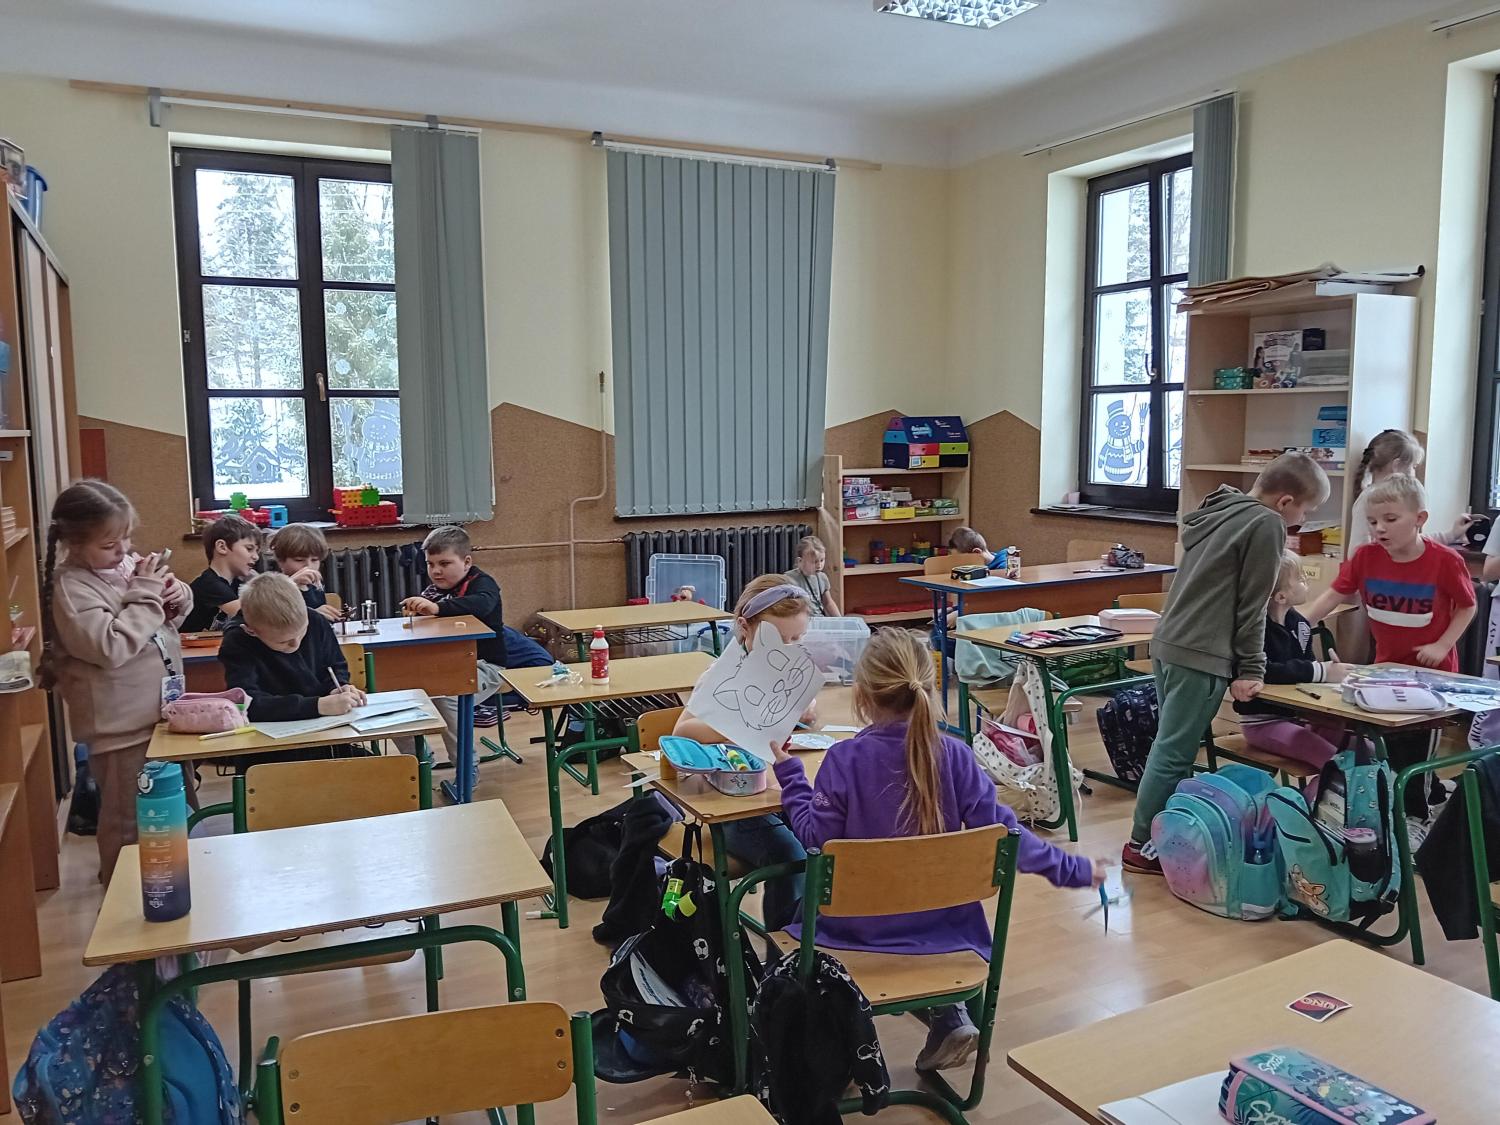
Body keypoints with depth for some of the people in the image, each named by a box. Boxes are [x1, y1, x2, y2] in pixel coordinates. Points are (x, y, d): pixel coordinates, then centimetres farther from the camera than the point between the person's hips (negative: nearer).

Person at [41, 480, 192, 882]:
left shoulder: (128, 563, 3)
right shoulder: (72, 588, -18)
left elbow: (165, 621, 17)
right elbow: (110, 647, -30)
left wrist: (177, 597, -6)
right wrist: (146, 595, -21)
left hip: (163, 710, 8)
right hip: (122, 727, -8)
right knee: (130, 824, 8)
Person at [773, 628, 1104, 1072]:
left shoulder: (844, 759, -19)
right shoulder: (955, 755, -14)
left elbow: (815, 839, -13)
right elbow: (1001, 832, -11)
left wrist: (789, 772, -1)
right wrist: (1072, 868, 2)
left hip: (860, 926, -1)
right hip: (941, 922, 1)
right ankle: (948, 1015, 15)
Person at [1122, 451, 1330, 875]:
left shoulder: (1220, 510, 17)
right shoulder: (1267, 525, -8)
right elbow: (1251, 604, -10)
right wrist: (1252, 669, -3)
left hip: (1168, 643, 9)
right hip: (1200, 656, -9)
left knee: (1171, 747, 15)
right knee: (1174, 754, -3)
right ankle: (1142, 844, 4)